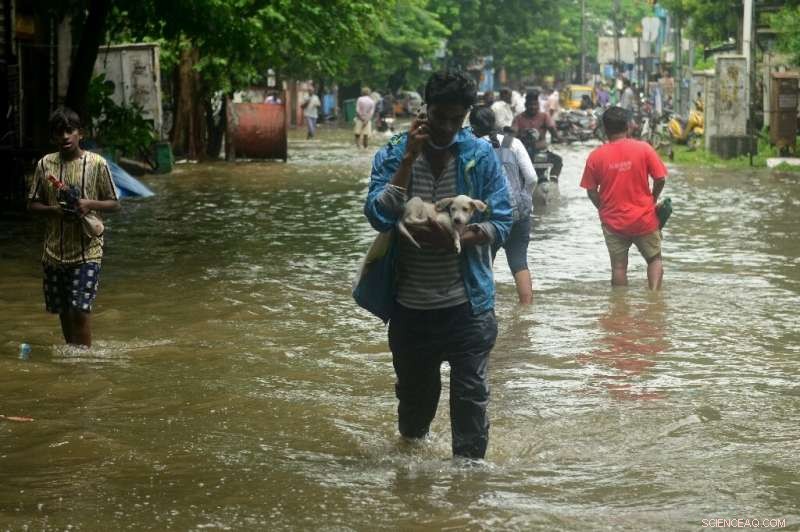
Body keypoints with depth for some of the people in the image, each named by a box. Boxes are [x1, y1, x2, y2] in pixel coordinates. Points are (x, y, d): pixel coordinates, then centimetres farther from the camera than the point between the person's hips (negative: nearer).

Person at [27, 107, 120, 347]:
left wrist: (90, 204, -17)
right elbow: (32, 204, 9)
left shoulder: (97, 164, -4)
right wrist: (53, 210, -12)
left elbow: (114, 204, 2)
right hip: (54, 249, 4)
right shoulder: (45, 164, 4)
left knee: (80, 309, -12)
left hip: (87, 249, -4)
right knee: (62, 310, 11)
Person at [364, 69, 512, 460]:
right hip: (411, 305, 2)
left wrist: (455, 240, -25)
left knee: (471, 393, -5)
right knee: (414, 391, 19)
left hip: (466, 302, -2)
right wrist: (409, 159, -20)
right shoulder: (393, 155, -3)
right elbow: (379, 216, -16)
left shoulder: (481, 156, -4)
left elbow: (501, 223, -7)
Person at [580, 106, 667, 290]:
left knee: (619, 266, 10)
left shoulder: (595, 156, -6)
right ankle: (654, 292, -6)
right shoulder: (644, 149, -9)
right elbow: (660, 179, -6)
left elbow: (591, 191, -2)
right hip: (644, 218, -1)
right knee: (655, 259, 15)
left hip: (613, 221, 1)